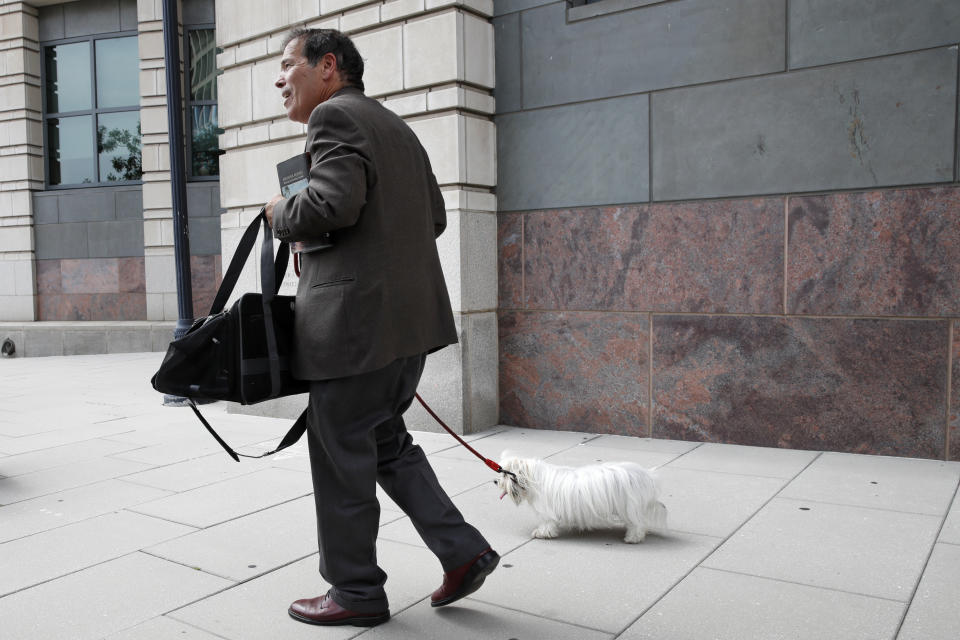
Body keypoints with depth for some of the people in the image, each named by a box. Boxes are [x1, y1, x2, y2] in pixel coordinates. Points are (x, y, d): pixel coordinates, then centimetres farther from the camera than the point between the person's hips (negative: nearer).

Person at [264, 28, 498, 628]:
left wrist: (282, 214, -3)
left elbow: (333, 202, -22)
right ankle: (462, 550, 18)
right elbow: (435, 217, 19)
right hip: (411, 313, 9)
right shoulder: (398, 128, 20)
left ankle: (356, 592, 20)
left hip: (357, 317, -9)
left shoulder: (335, 115, -7)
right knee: (386, 439, 20)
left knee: (342, 458, 5)